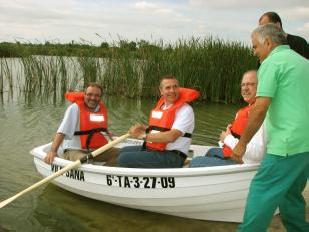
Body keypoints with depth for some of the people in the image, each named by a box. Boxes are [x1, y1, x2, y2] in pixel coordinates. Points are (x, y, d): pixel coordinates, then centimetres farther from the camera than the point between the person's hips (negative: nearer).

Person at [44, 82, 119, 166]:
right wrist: (53, 151, -29)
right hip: (74, 150, -7)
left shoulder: (102, 108, 6)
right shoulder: (75, 108, -12)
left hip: (96, 150, 7)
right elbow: (62, 131, -21)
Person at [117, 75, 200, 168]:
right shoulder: (161, 105, 13)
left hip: (172, 157, -9)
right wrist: (144, 128, 2)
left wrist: (143, 135, -20)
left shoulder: (185, 109, -14)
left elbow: (171, 137, -26)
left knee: (124, 159, -20)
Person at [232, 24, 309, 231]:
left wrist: (242, 143, -9)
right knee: (290, 195, 20)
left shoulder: (272, 62, -8)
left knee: (261, 195, -3)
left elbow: (260, 109, -17)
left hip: (286, 146, -9)